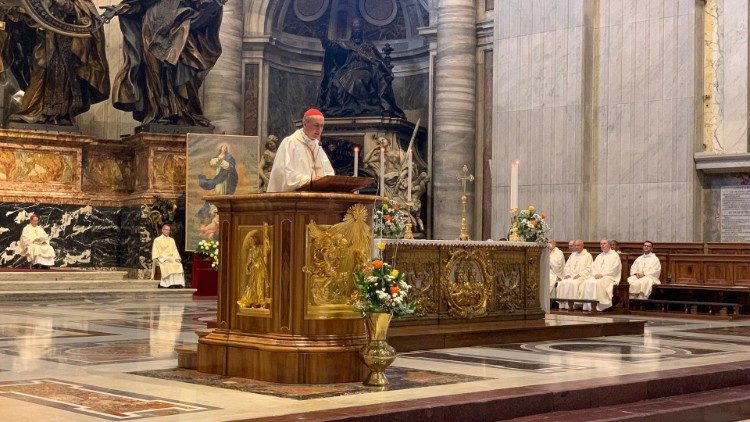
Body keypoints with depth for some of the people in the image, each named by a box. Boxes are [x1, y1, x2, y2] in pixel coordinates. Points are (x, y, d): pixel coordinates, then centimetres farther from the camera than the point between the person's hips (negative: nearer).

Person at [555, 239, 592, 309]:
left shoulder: (587, 255, 8)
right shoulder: (572, 255, 25)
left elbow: (588, 269, -1)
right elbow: (567, 266, 21)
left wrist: (579, 274, -14)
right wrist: (567, 274, 1)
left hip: (581, 276, -5)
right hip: (570, 276, 5)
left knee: (572, 283, -35)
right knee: (562, 283, -26)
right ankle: (562, 304, -26)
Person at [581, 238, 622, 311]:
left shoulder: (615, 255, 6)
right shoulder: (599, 256, 27)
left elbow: (614, 269, -7)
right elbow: (593, 267, 17)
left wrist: (602, 274, -16)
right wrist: (595, 274, -5)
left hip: (609, 277, -6)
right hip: (597, 276, 6)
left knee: (598, 283, -36)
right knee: (587, 282, -24)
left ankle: (599, 306, -33)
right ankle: (588, 306, -26)